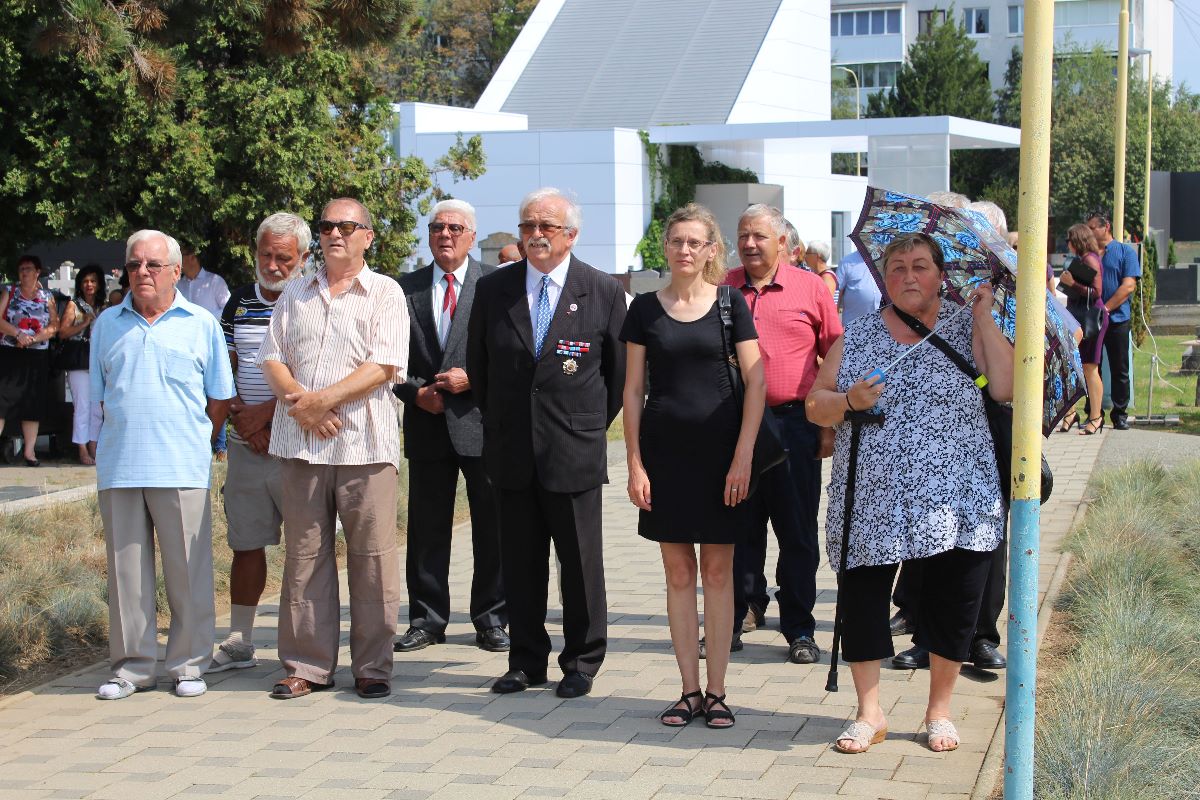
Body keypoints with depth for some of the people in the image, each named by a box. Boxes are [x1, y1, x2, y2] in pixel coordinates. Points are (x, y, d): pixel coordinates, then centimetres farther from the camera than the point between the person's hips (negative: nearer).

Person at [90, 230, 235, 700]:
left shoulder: (200, 324, 6)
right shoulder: (108, 324, 12)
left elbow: (220, 397, 9)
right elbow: (98, 394, 17)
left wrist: (196, 444, 5)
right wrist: (127, 436, 8)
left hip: (182, 468, -2)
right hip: (118, 467, 2)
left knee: (188, 571, 0)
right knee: (127, 569, 5)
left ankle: (189, 664, 10)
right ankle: (132, 665, 14)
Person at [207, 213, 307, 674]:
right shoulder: (239, 302, 12)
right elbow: (225, 370, 13)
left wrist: (267, 412, -13)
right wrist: (242, 416, -2)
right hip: (245, 445, 5)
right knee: (245, 543, 11)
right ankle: (239, 644, 21)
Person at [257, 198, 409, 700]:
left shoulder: (385, 293, 4)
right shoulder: (296, 295, 17)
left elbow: (385, 365, -7)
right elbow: (272, 359, 11)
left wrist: (322, 400, -13)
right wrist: (298, 403, -8)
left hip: (364, 443, -4)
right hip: (301, 442, 4)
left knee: (372, 558, -1)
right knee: (303, 555, 6)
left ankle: (372, 668, 7)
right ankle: (307, 666, 14)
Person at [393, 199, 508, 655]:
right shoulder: (406, 289, 9)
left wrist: (474, 379, -13)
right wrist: (416, 391, -6)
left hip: (483, 422, -2)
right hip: (427, 424, 2)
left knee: (492, 528, 4)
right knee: (426, 528, 8)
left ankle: (491, 618, 16)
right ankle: (427, 620, 18)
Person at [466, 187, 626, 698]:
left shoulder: (604, 291, -2)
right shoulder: (492, 288, 5)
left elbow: (619, 371, 5)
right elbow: (478, 365, 14)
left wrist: (592, 424, 7)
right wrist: (499, 421, 14)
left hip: (575, 452, -3)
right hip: (512, 451, 3)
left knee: (581, 563, 4)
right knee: (519, 563, 9)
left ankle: (581, 663, 16)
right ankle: (526, 661, 20)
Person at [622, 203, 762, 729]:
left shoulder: (730, 304, 1)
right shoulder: (645, 309, 4)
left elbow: (755, 382, -2)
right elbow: (633, 390, 5)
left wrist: (743, 456, -9)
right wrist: (635, 464, -1)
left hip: (719, 450, -1)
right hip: (664, 451, 1)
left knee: (718, 571, 4)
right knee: (678, 573, 6)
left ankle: (716, 692, 11)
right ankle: (689, 690, 13)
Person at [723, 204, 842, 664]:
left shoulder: (810, 287, 2)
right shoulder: (723, 289, 7)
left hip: (794, 423, -1)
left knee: (798, 531, 4)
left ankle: (799, 629, 13)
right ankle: (734, 619, 18)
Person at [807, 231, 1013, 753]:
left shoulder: (966, 329, 5)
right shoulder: (857, 337, 8)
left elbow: (1006, 389, -9)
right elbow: (815, 405, 9)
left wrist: (984, 319, -9)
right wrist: (848, 401, -12)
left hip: (953, 499, -1)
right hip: (871, 501, 1)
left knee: (951, 609, 6)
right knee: (860, 603, 2)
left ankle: (939, 710, 25)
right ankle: (869, 713, 19)